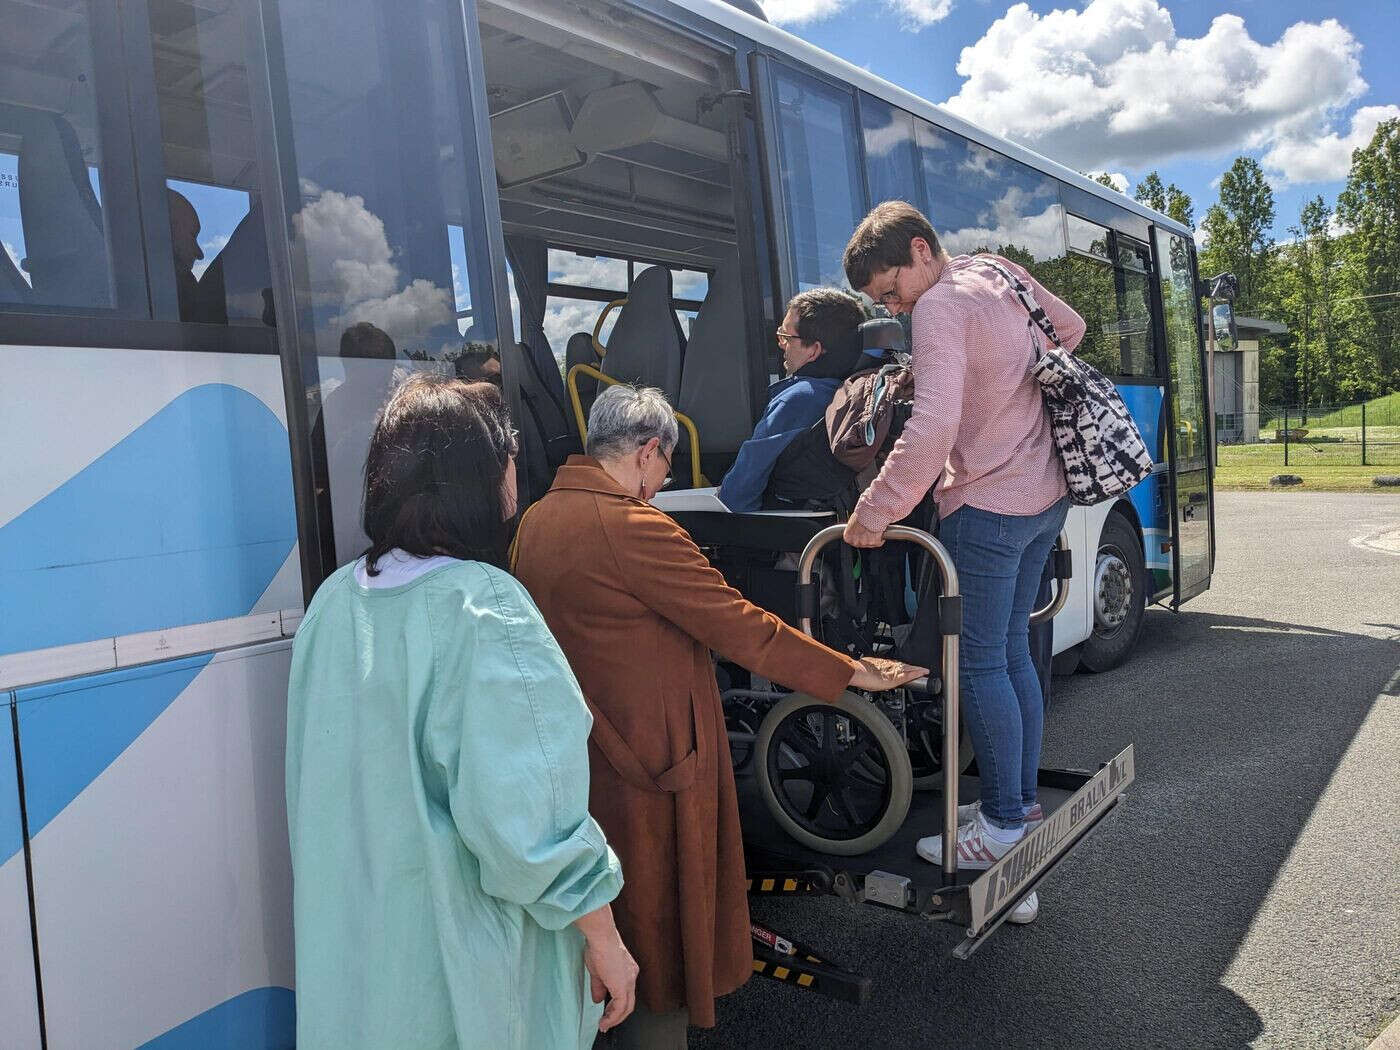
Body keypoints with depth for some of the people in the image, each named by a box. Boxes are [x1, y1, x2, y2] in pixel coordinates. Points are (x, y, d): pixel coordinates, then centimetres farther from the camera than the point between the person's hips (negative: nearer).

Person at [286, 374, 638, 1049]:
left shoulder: (334, 599, -2)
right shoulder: (486, 611, -25)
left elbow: (317, 785, 9)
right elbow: (530, 815, -26)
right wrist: (604, 940, -14)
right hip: (462, 959, -6)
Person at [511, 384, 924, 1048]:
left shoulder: (535, 522, 3)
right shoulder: (633, 527, -24)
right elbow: (739, 626, -22)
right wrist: (855, 673, -13)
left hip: (572, 761, 9)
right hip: (649, 764, -9)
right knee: (658, 925, 10)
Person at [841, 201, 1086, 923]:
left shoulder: (941, 305, -16)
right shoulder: (1002, 275, 11)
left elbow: (933, 426, -28)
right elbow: (1071, 329, 28)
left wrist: (876, 511, -23)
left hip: (987, 505, -9)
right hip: (1045, 495, 10)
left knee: (980, 664, -1)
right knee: (1013, 653, 16)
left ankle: (1004, 827, 8)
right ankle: (1021, 800, 26)